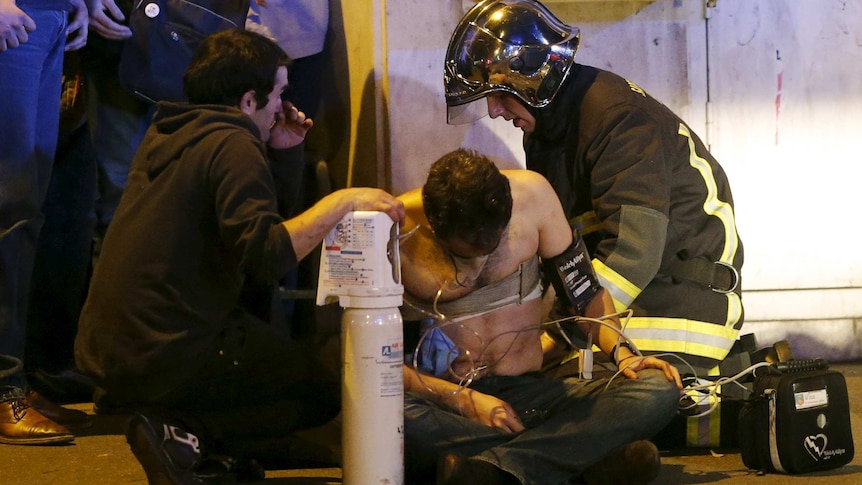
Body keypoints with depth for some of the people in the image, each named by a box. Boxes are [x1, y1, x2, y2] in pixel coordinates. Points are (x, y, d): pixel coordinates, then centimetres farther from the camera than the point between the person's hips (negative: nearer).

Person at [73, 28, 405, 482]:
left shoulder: (165, 134, 14)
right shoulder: (233, 145, -12)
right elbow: (265, 254, -24)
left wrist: (272, 151, 17)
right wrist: (342, 202, -16)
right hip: (165, 356, -9)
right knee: (324, 391, 6)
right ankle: (185, 435, -10)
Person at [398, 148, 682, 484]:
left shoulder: (532, 194, -3)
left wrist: (621, 352, -5)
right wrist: (463, 400, -20)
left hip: (530, 393, 3)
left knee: (660, 391, -22)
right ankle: (590, 455, -37)